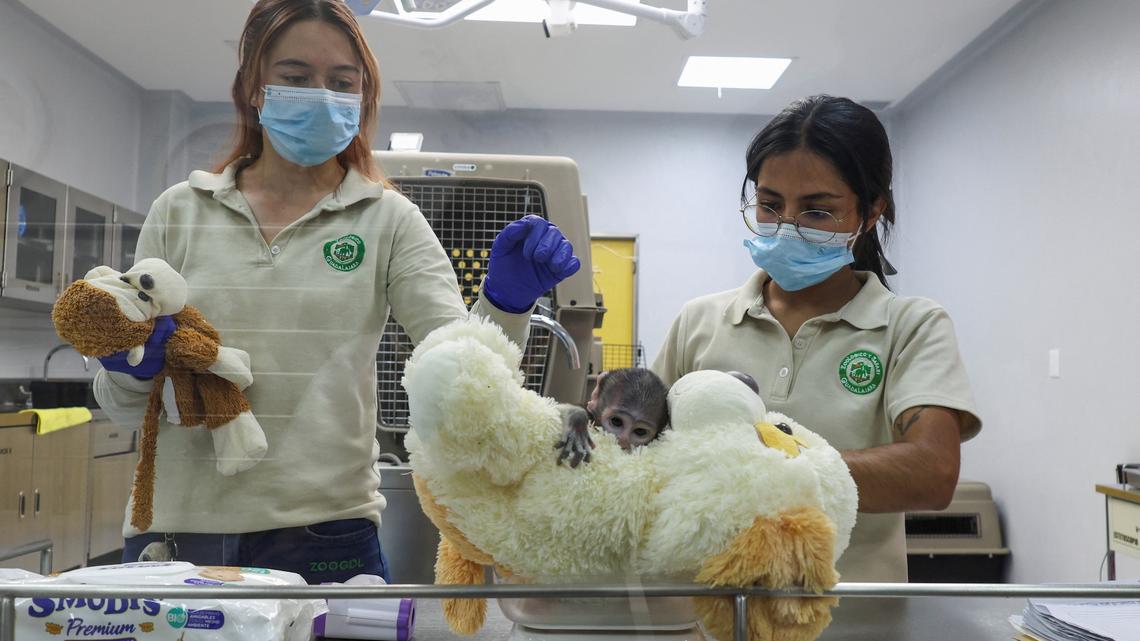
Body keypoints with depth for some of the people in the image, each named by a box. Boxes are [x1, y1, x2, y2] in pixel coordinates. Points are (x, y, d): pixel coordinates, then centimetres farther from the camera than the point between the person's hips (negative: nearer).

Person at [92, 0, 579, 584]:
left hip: (326, 532, -1)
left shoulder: (387, 219, 1)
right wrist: (132, 368, -12)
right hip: (176, 529, 2)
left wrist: (505, 301, -29)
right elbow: (122, 405, 9)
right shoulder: (179, 212, 5)